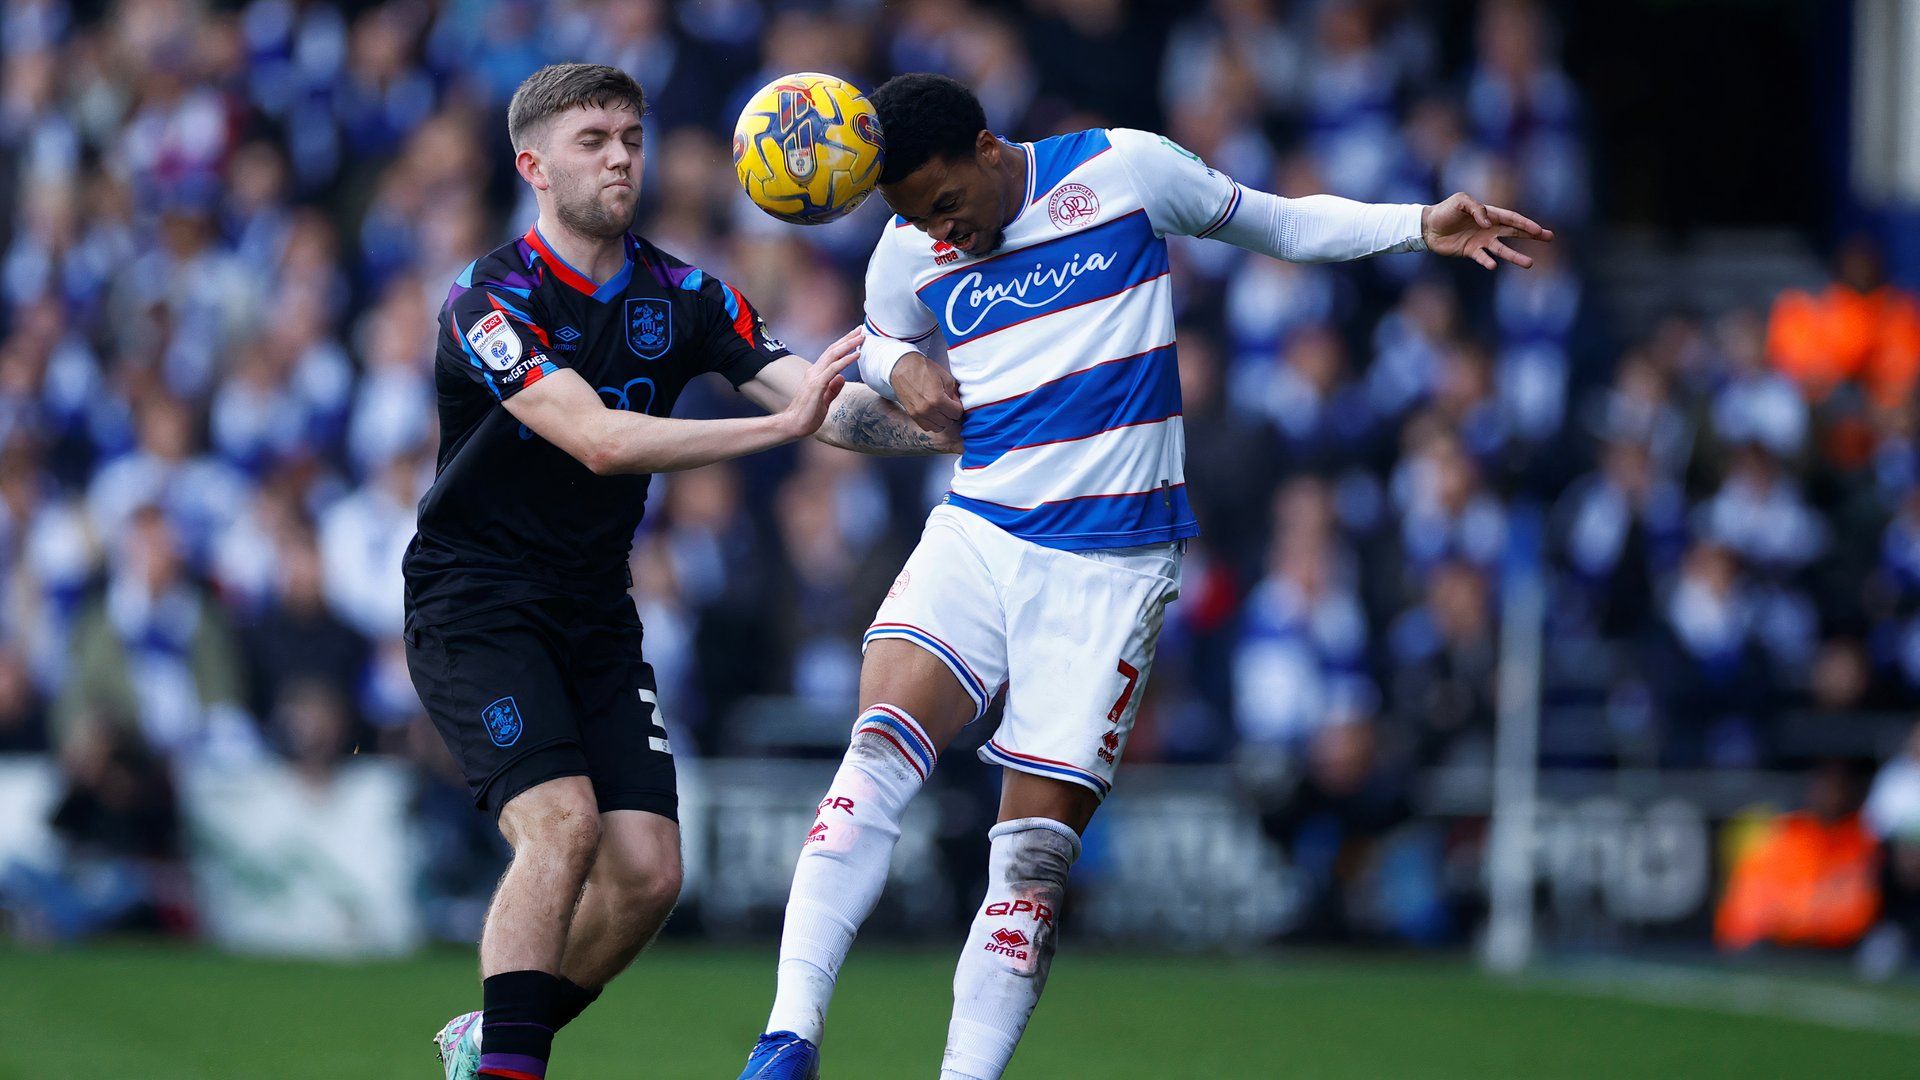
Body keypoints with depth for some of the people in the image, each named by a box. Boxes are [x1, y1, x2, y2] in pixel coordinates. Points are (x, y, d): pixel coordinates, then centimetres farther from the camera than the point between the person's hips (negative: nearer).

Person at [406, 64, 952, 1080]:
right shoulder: (489, 299, -16)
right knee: (562, 824, -25)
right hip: (474, 605, -6)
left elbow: (829, 404, -5)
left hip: (595, 612, 6)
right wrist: (782, 422, -37)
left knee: (647, 871, -5)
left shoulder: (684, 298, 2)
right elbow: (598, 439, -30)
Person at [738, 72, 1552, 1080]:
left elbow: (1277, 222, 11)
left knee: (1035, 852, -5)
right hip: (976, 537, 2)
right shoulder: (908, 254, 6)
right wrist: (902, 370, 4)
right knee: (880, 749, -24)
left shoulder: (1123, 169, -3)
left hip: (1111, 568, -2)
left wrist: (1422, 226, 1)